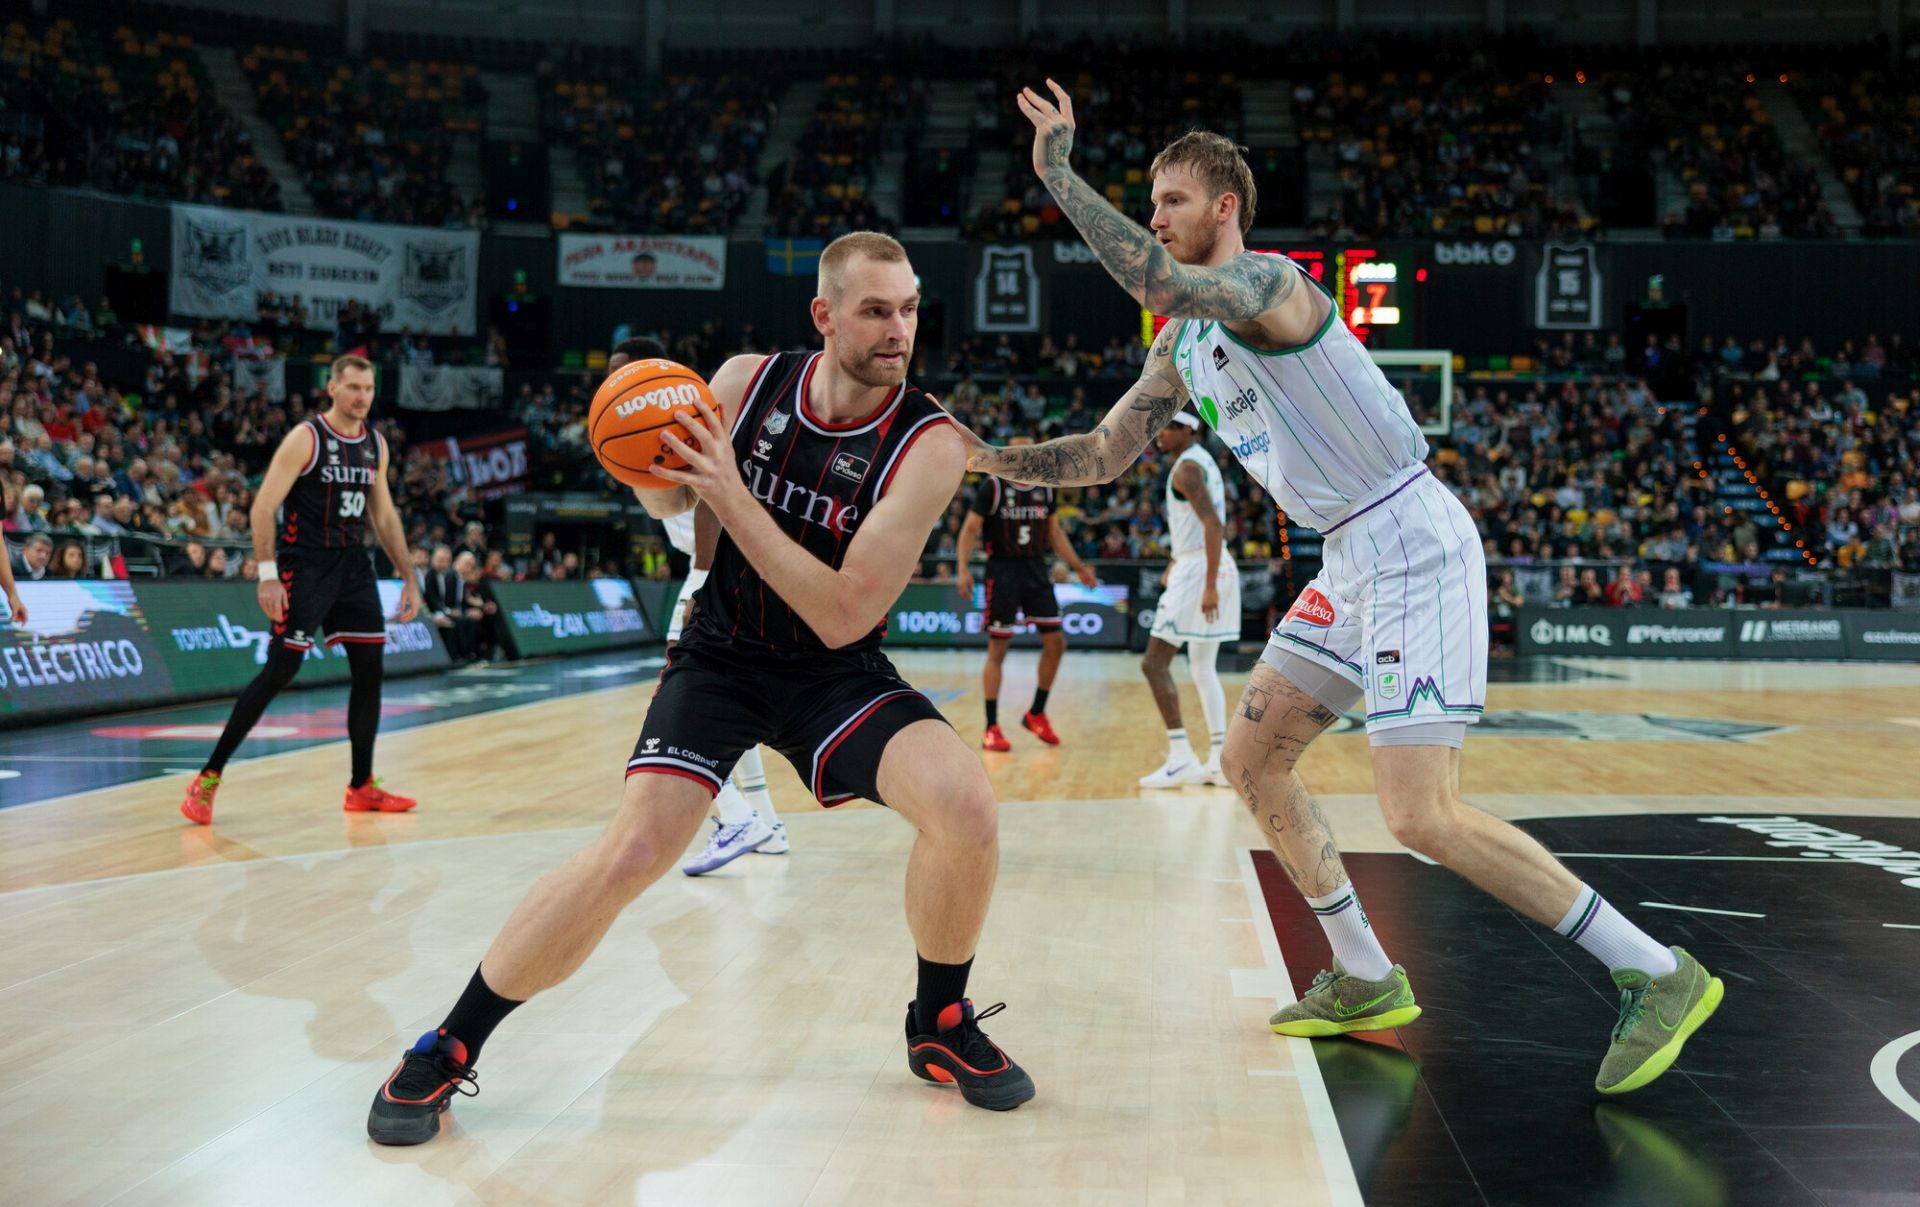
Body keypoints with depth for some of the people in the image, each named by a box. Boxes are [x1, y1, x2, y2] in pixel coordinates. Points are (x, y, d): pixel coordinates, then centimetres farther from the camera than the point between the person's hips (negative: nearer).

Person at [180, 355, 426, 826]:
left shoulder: (376, 444, 9)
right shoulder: (305, 438, -10)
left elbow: (385, 515, 17)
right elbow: (263, 507, -13)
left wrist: (408, 576, 13)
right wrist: (268, 575, -21)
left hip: (353, 564, 7)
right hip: (305, 566, -6)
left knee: (370, 670, 5)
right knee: (280, 670, -9)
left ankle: (361, 787, 16)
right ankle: (209, 777, 0)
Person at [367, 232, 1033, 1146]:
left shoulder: (927, 445, -20)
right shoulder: (747, 382, -10)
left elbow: (844, 617, -25)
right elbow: (671, 503, 8)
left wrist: (732, 496, -29)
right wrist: (652, 469, -17)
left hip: (836, 672, 0)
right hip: (719, 654, 1)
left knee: (966, 806, -24)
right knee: (636, 848, -18)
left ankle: (942, 1028, 4)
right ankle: (447, 1051, 1)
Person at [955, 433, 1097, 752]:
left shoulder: (1045, 488, 7)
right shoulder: (992, 487, -8)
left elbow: (1055, 532, 17)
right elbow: (970, 530, -9)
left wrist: (1079, 567, 13)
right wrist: (963, 569, -21)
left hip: (1036, 571, 5)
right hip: (1002, 573, -5)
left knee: (1056, 643, 3)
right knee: (997, 650, -2)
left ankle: (1037, 714, 19)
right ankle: (991, 728, 4)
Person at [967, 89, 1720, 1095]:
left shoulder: (1262, 281, -14)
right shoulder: (1183, 346, 15)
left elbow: (1155, 278, -36)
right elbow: (1102, 455, 19)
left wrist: (1058, 171, -27)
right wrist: (989, 458, 8)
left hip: (1414, 545, -10)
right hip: (1353, 559, 10)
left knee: (1422, 815, -15)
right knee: (1252, 760, 12)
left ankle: (1659, 976, -4)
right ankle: (1368, 982, 23)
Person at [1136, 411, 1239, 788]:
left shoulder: (1186, 467, -13)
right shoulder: (1205, 461, 18)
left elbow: (1213, 525, -22)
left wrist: (1209, 586, -27)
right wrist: (1177, 563, 32)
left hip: (1197, 570, -10)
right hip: (1218, 569, 10)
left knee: (1154, 662, -7)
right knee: (1203, 668, 13)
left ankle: (1181, 758, -10)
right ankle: (1219, 763, 11)